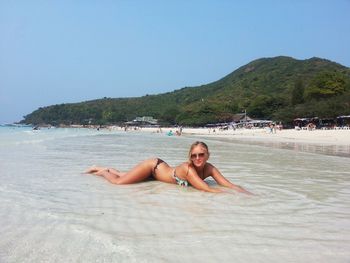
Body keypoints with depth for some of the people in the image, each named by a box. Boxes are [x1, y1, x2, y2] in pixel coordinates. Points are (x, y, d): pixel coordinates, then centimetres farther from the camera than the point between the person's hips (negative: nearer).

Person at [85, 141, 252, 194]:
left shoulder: (209, 168, -20)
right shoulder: (188, 168, -39)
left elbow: (228, 184, -25)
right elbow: (208, 190, -45)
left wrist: (248, 194, -40)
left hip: (159, 168, 6)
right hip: (153, 165, -6)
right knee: (118, 182, -6)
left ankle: (106, 169, 46)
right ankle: (102, 171, 24)